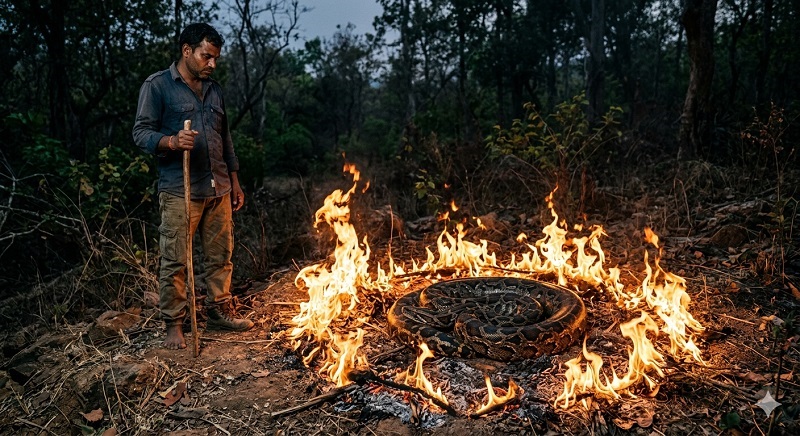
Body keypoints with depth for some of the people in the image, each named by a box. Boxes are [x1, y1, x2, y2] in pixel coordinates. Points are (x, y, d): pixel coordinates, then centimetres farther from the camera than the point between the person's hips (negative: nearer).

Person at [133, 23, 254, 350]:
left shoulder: (214, 90, 16)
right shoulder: (157, 86, -1)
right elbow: (141, 132, -6)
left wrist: (234, 182, 19)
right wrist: (172, 141, -27)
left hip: (218, 189, 6)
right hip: (179, 191, -5)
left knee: (220, 256, 10)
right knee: (175, 261, -1)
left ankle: (219, 311, 25)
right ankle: (173, 324, 11)